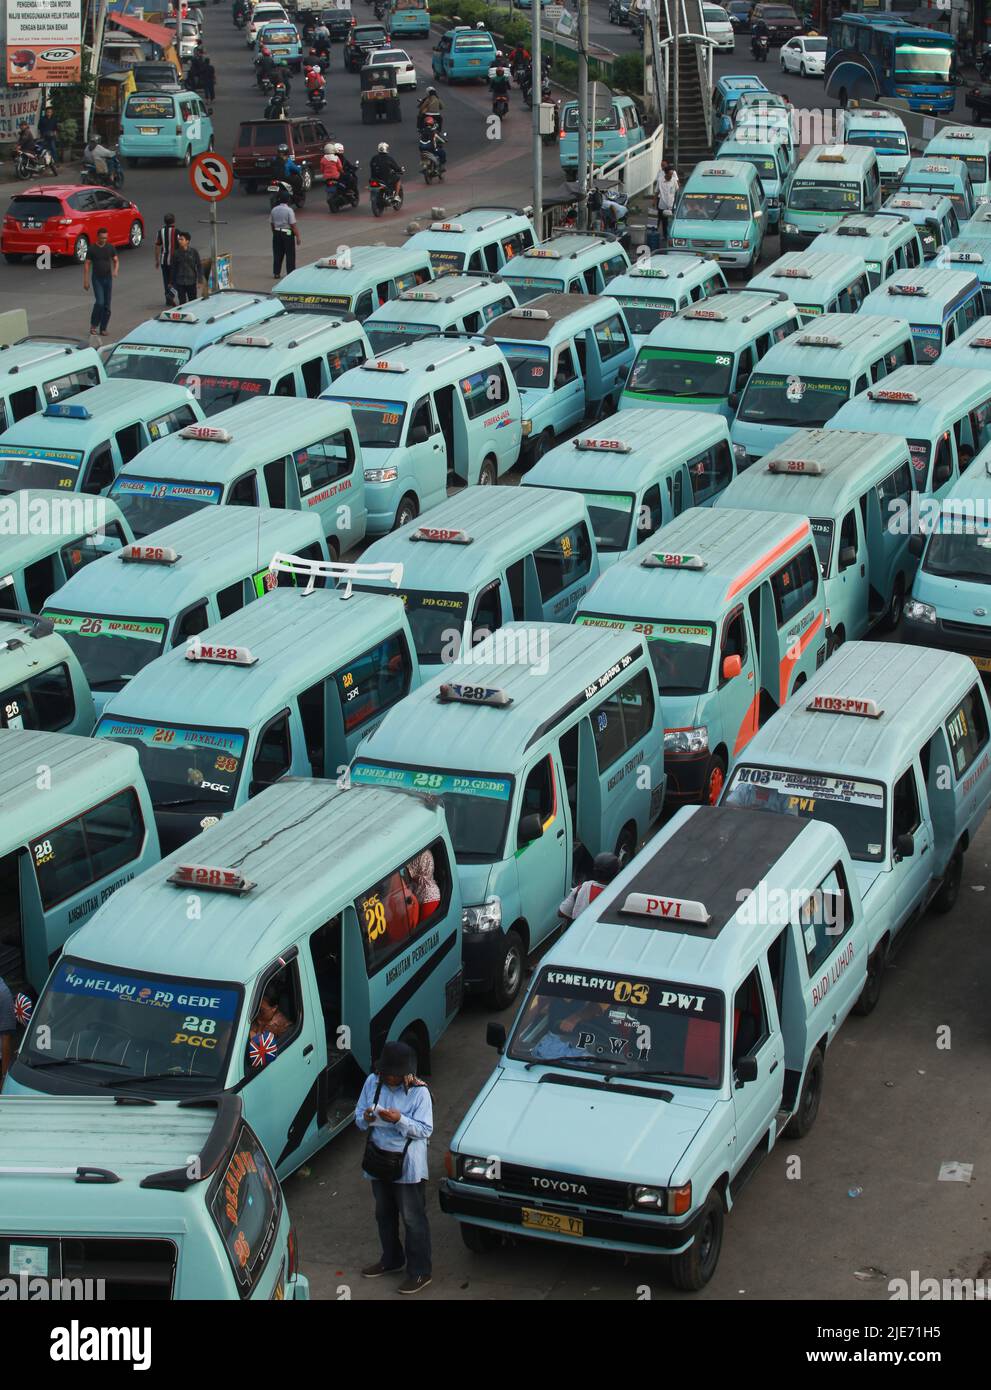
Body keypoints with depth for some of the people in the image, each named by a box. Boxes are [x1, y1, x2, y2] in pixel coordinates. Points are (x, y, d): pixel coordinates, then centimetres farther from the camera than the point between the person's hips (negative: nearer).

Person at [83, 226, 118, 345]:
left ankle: (103, 328, 12)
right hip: (97, 278, -4)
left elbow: (116, 260, 11)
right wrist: (86, 281, -8)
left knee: (107, 305, 4)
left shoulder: (110, 247, 4)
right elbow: (86, 264, -3)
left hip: (108, 278, 4)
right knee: (99, 302, -16)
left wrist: (115, 271, -11)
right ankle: (93, 326, -2)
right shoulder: (92, 248, -5)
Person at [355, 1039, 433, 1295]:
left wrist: (400, 1120, -30)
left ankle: (420, 1271, 10)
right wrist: (366, 1118, -18)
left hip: (408, 1165, -6)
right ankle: (391, 1260, 40)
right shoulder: (373, 1082, -1)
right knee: (384, 1214, 21)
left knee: (413, 1219, 1)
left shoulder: (419, 1091, -16)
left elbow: (425, 1130, -17)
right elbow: (358, 1116, 5)